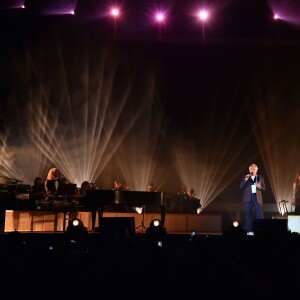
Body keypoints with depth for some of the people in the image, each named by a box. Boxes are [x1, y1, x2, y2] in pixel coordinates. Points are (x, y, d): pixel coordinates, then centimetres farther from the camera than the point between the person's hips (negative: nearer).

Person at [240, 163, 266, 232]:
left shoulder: (260, 177, 9)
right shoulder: (245, 177, 7)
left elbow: (264, 188, 8)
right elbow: (241, 187, -2)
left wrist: (260, 187, -15)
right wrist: (245, 180, -16)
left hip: (257, 197, 0)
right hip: (248, 198, 0)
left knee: (260, 214, -2)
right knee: (248, 214, 2)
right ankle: (247, 230, 7)